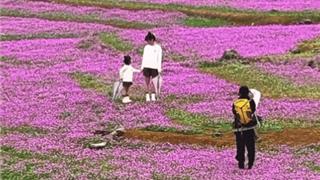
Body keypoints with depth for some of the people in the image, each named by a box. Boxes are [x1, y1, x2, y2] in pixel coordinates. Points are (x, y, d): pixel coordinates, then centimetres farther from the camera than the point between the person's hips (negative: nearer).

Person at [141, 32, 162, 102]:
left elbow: (159, 59, -3)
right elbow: (144, 57, 11)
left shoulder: (158, 48, -1)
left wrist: (159, 69, -8)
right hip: (146, 66, 3)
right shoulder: (146, 47, 9)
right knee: (147, 81, 1)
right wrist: (142, 67, 5)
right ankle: (147, 96, 5)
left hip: (154, 67, -3)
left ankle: (153, 96, 6)